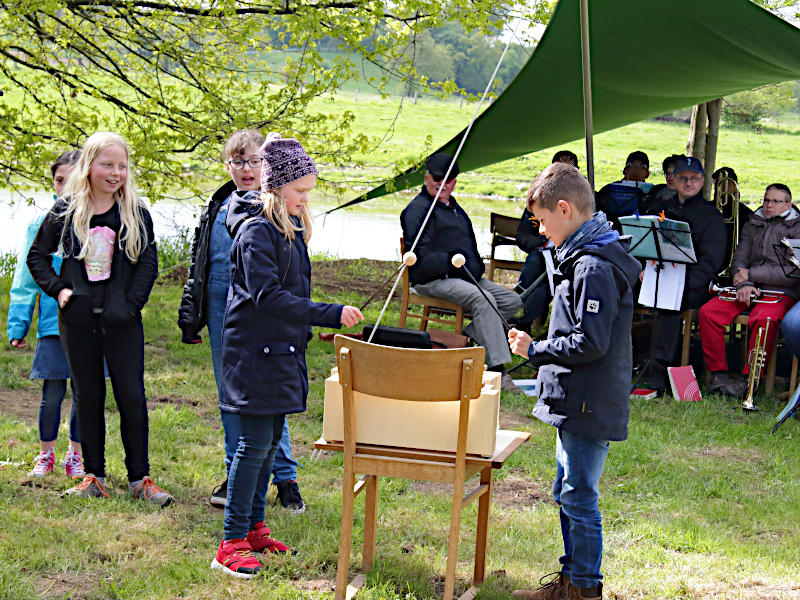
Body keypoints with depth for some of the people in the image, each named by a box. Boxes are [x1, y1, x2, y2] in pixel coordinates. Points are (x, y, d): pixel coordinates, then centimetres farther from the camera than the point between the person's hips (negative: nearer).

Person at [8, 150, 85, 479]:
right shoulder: (42, 226, 3)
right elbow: (25, 281, 7)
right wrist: (18, 326, 3)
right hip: (52, 325, 0)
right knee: (52, 395, 0)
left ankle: (75, 456, 24)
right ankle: (46, 455, 21)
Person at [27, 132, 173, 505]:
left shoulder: (136, 213, 1)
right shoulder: (66, 211, 2)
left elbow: (149, 263, 2)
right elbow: (37, 256, 10)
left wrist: (132, 302, -7)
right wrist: (57, 289, -2)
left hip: (122, 321, -1)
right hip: (78, 320, 1)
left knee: (132, 397, -2)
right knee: (88, 398, 8)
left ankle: (139, 478, 7)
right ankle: (93, 477, 16)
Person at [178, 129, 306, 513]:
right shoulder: (217, 207, 12)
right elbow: (198, 262, 17)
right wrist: (190, 316, 14)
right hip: (220, 306, 5)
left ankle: (285, 477, 8)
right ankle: (235, 474, 23)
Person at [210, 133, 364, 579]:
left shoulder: (293, 227, 13)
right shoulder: (257, 230, -16)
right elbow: (267, 296, -24)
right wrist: (330, 315, -27)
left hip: (283, 350, 9)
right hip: (255, 352, -9)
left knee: (270, 440, 13)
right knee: (255, 443, -9)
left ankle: (254, 527, 22)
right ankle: (233, 543, -5)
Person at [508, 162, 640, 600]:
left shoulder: (594, 267, -21)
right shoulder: (583, 258, 12)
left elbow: (590, 343, -24)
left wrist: (535, 349, -15)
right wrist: (541, 349, 17)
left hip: (588, 408, -11)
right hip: (576, 404, 11)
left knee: (579, 498, -2)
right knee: (567, 494, 19)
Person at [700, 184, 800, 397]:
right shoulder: (753, 225, 21)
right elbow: (739, 261, 12)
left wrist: (751, 274, -9)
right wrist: (743, 283, -11)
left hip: (781, 292, -5)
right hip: (749, 290, 5)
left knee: (764, 319, -38)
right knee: (708, 312, -21)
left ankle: (749, 379, -29)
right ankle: (718, 373, -16)